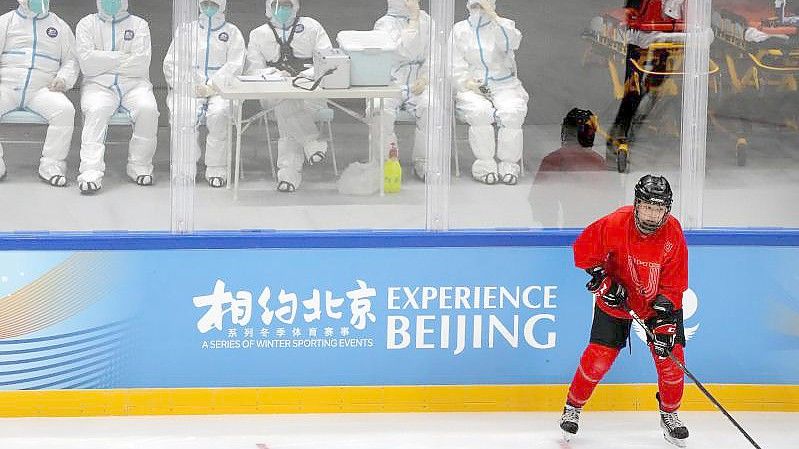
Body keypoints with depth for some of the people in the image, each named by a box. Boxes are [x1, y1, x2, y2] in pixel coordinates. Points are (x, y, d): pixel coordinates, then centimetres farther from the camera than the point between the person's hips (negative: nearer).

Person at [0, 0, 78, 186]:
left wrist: (63, 79, -5)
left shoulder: (59, 26, 18)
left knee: (65, 109, -30)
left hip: (41, 89, 0)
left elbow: (71, 59, 17)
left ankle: (51, 165, -20)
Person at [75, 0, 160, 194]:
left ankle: (140, 167, -17)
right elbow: (87, 62, -5)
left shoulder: (139, 25, 12)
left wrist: (104, 62, -4)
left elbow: (141, 65, -5)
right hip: (99, 85, -1)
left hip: (134, 84, 1)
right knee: (96, 110, -33)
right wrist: (123, 58, -5)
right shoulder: (87, 24, 12)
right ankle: (91, 172, -41)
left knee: (147, 108, -31)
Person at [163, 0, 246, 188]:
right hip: (189, 89, 1)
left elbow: (234, 66, -1)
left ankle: (216, 169, -26)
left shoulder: (232, 32, 13)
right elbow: (170, 63, 11)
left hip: (220, 90, -1)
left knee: (219, 113, -34)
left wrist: (211, 87, -14)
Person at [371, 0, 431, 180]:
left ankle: (422, 163, -19)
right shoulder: (385, 23, 0)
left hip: (417, 85, 3)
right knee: (382, 110, -33)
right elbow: (404, 52, -16)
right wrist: (413, 20, -11)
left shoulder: (425, 20, 14)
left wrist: (425, 78, -7)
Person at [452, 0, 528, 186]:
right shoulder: (459, 30, 13)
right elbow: (456, 66, 6)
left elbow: (511, 43, -13)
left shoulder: (504, 25, 11)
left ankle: (509, 164, -21)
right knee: (480, 111, -34)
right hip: (472, 87, 0)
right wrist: (468, 83, -13)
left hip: (504, 85, 0)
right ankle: (485, 165, -25)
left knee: (512, 112, -31)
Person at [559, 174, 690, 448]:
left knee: (671, 356, -6)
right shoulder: (615, 225, -26)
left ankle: (669, 414, 17)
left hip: (659, 300, 1)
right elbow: (584, 250, -11)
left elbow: (673, 284, -16)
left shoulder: (673, 235, -21)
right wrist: (603, 281, -18)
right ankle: (573, 406, 14)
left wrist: (664, 320, -23)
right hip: (617, 299, -1)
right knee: (600, 355, -7)